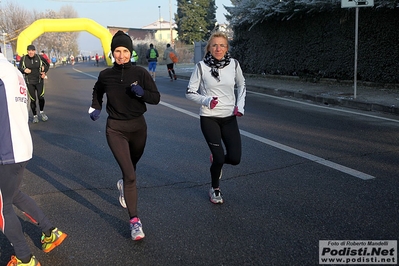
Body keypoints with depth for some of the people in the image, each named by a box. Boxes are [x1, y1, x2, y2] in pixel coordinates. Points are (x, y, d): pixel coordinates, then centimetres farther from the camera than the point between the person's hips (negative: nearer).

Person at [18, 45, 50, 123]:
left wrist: (44, 72, 0)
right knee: (33, 99, 0)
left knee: (41, 97, -13)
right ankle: (35, 116, 18)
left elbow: (47, 64, 14)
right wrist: (24, 70, -14)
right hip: (29, 82, 0)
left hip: (39, 81, 0)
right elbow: (20, 68, 7)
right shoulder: (23, 58, -4)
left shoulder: (39, 57, -3)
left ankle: (42, 112, 14)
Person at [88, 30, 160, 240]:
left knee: (131, 167, 22)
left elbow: (156, 98, -6)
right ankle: (134, 221, -4)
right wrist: (95, 107, 2)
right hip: (115, 129, -1)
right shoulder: (105, 75, -4)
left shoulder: (140, 73, -7)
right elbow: (97, 92, 18)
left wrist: (142, 92, -24)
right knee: (130, 175, -12)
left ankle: (124, 185, 58)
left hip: (138, 126, 2)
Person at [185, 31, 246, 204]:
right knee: (219, 158, -5)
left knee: (235, 158, -4)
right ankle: (215, 189, 24)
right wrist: (206, 101, -20)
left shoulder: (233, 64, -2)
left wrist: (240, 105, 3)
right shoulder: (201, 66, -9)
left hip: (230, 118, 3)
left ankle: (216, 159, 33)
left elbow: (241, 85, 16)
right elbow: (190, 93, -3)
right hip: (209, 118, -3)